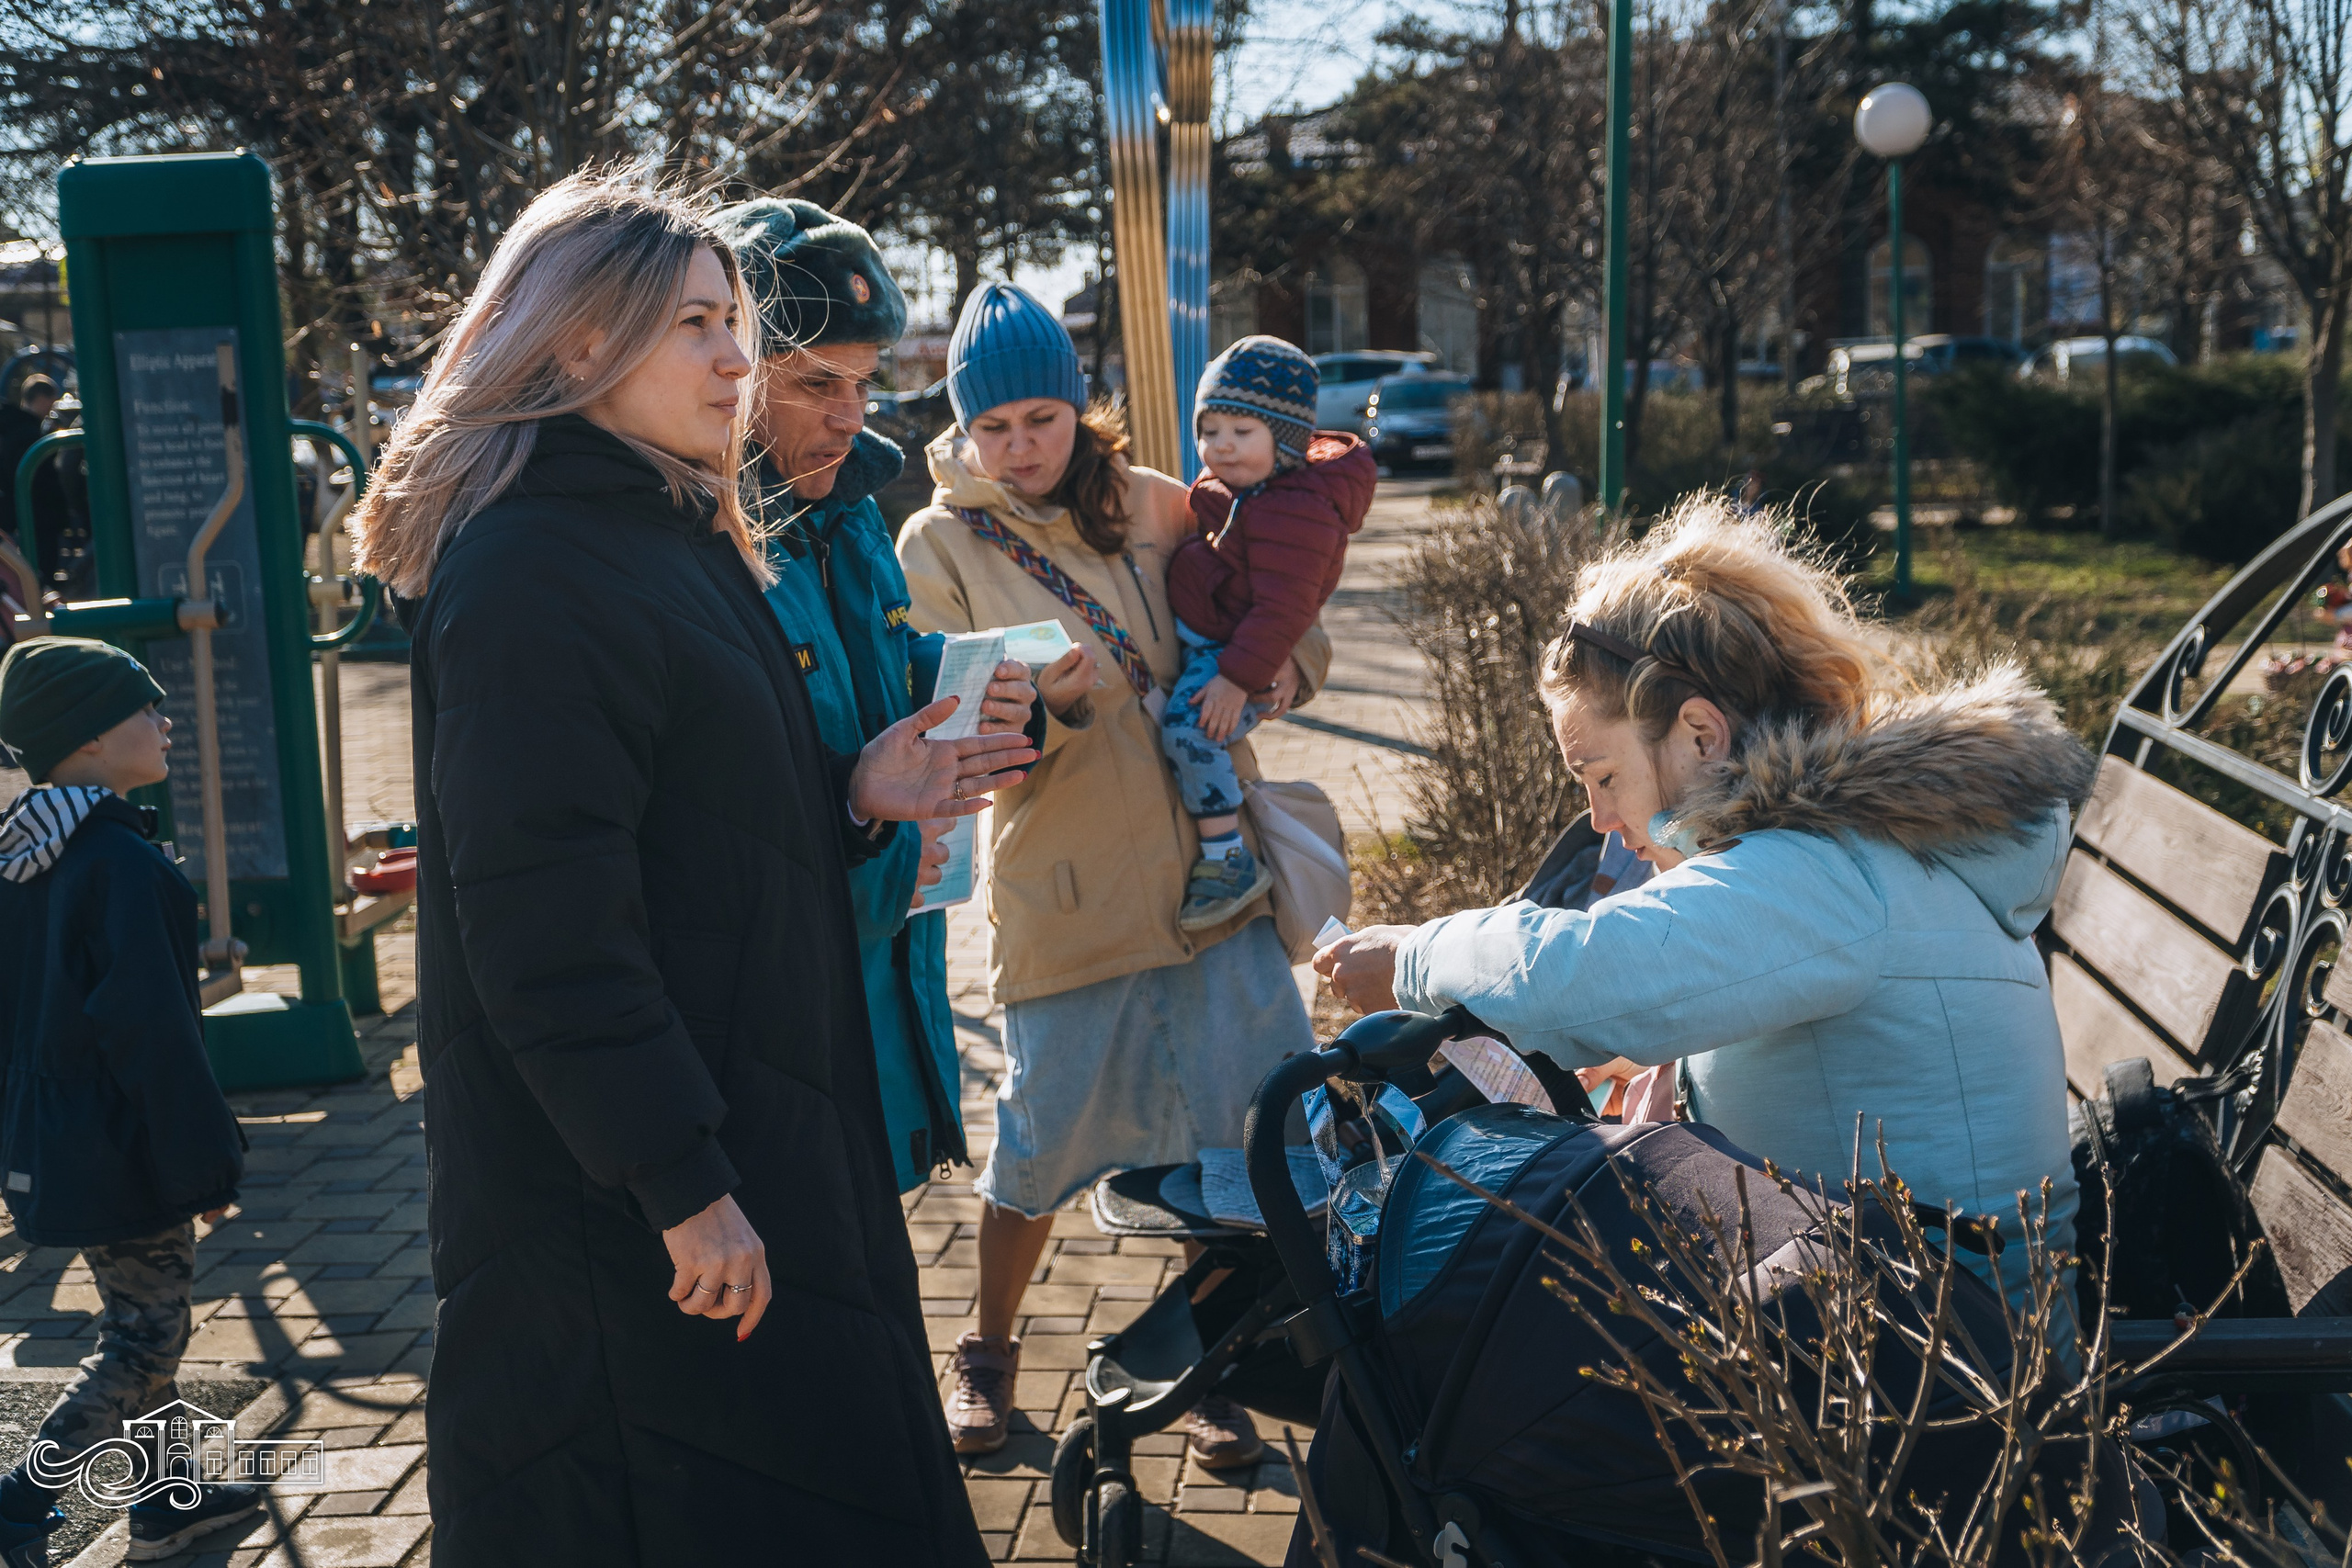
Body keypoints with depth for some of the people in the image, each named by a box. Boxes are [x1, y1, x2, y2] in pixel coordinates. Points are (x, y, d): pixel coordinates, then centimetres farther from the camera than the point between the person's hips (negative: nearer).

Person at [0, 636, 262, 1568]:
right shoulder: (120, 863, -22)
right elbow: (151, 1030, -23)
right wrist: (205, 1164, -17)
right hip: (121, 1150, -10)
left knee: (140, 1331, 20)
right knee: (143, 1346, 3)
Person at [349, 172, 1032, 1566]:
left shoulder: (675, 537, 14)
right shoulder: (529, 573, -19)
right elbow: (547, 922, -24)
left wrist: (853, 797, 4)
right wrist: (681, 1185, -23)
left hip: (753, 1124, 10)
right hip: (614, 1201, -10)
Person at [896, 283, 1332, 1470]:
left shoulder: (1151, 504, 7)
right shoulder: (939, 544, -1)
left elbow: (1291, 628, 14)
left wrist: (1277, 671, -9)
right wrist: (1051, 707, -26)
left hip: (1213, 869, 3)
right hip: (1064, 896, -3)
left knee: (1249, 1136, 5)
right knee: (1043, 1148, 7)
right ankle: (987, 1356, 33)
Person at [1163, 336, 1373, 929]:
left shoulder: (1296, 512, -23)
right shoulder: (1229, 488, 9)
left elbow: (1282, 608, -27)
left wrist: (1238, 678, -29)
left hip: (1237, 653, -11)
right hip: (1195, 641, 11)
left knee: (1188, 727, -28)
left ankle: (1230, 860, -21)